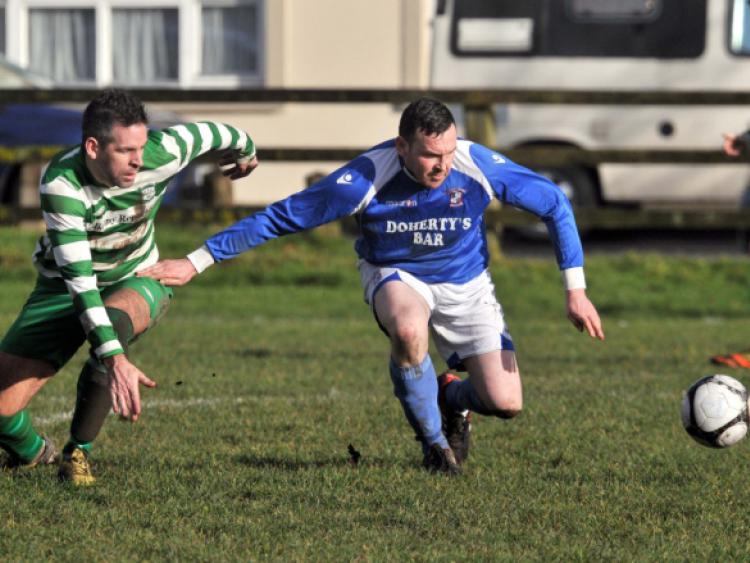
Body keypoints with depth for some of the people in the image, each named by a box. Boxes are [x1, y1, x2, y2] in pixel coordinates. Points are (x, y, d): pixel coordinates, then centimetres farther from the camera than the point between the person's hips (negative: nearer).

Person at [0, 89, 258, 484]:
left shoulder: (161, 154, -25)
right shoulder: (60, 185, -33)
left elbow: (212, 133, -1)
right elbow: (78, 278, -39)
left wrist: (246, 152, 23)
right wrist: (116, 360, -49)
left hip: (136, 280, 1)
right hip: (64, 288, -1)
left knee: (115, 319, -38)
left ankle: (78, 453, -16)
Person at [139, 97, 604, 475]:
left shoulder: (479, 167, -25)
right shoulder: (366, 179, -29)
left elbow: (554, 204, -9)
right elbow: (279, 218, -20)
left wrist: (576, 290, -12)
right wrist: (197, 262, -20)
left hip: (465, 283, 2)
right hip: (396, 275, -2)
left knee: (505, 404, -11)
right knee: (408, 330, -40)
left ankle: (451, 398, 27)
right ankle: (434, 442, -14)